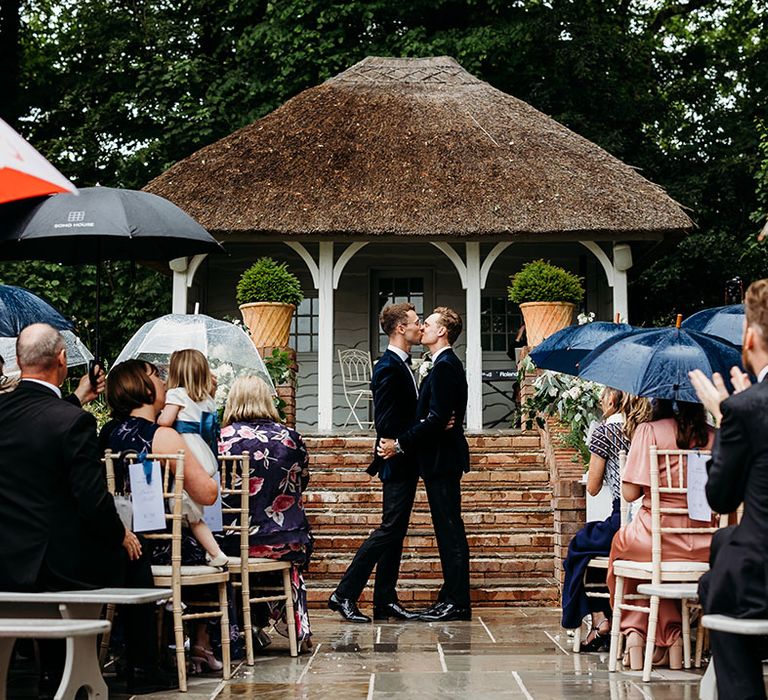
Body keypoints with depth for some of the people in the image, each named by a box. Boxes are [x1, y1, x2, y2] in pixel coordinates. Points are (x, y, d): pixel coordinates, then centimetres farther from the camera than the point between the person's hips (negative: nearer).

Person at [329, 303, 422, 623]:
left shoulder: (402, 364, 16)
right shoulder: (388, 366, -15)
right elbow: (386, 421, -21)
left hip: (405, 464, 10)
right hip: (397, 463, -10)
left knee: (396, 531, 10)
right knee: (390, 529, -10)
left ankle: (385, 600, 13)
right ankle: (344, 594, -6)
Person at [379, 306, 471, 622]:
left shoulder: (445, 367, -15)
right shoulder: (446, 365, 17)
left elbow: (437, 418, -22)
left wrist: (400, 444, -17)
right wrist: (401, 442, 4)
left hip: (442, 460, -10)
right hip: (441, 458, 10)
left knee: (450, 530, -7)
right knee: (448, 530, 12)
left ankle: (456, 602, -3)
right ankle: (453, 597, 17)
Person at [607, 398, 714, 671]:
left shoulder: (649, 431, -7)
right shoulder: (714, 437, 4)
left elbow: (630, 492, -8)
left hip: (654, 540, -4)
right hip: (704, 547, 4)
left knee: (621, 545, 29)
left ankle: (634, 632, 20)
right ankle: (672, 640, 23)